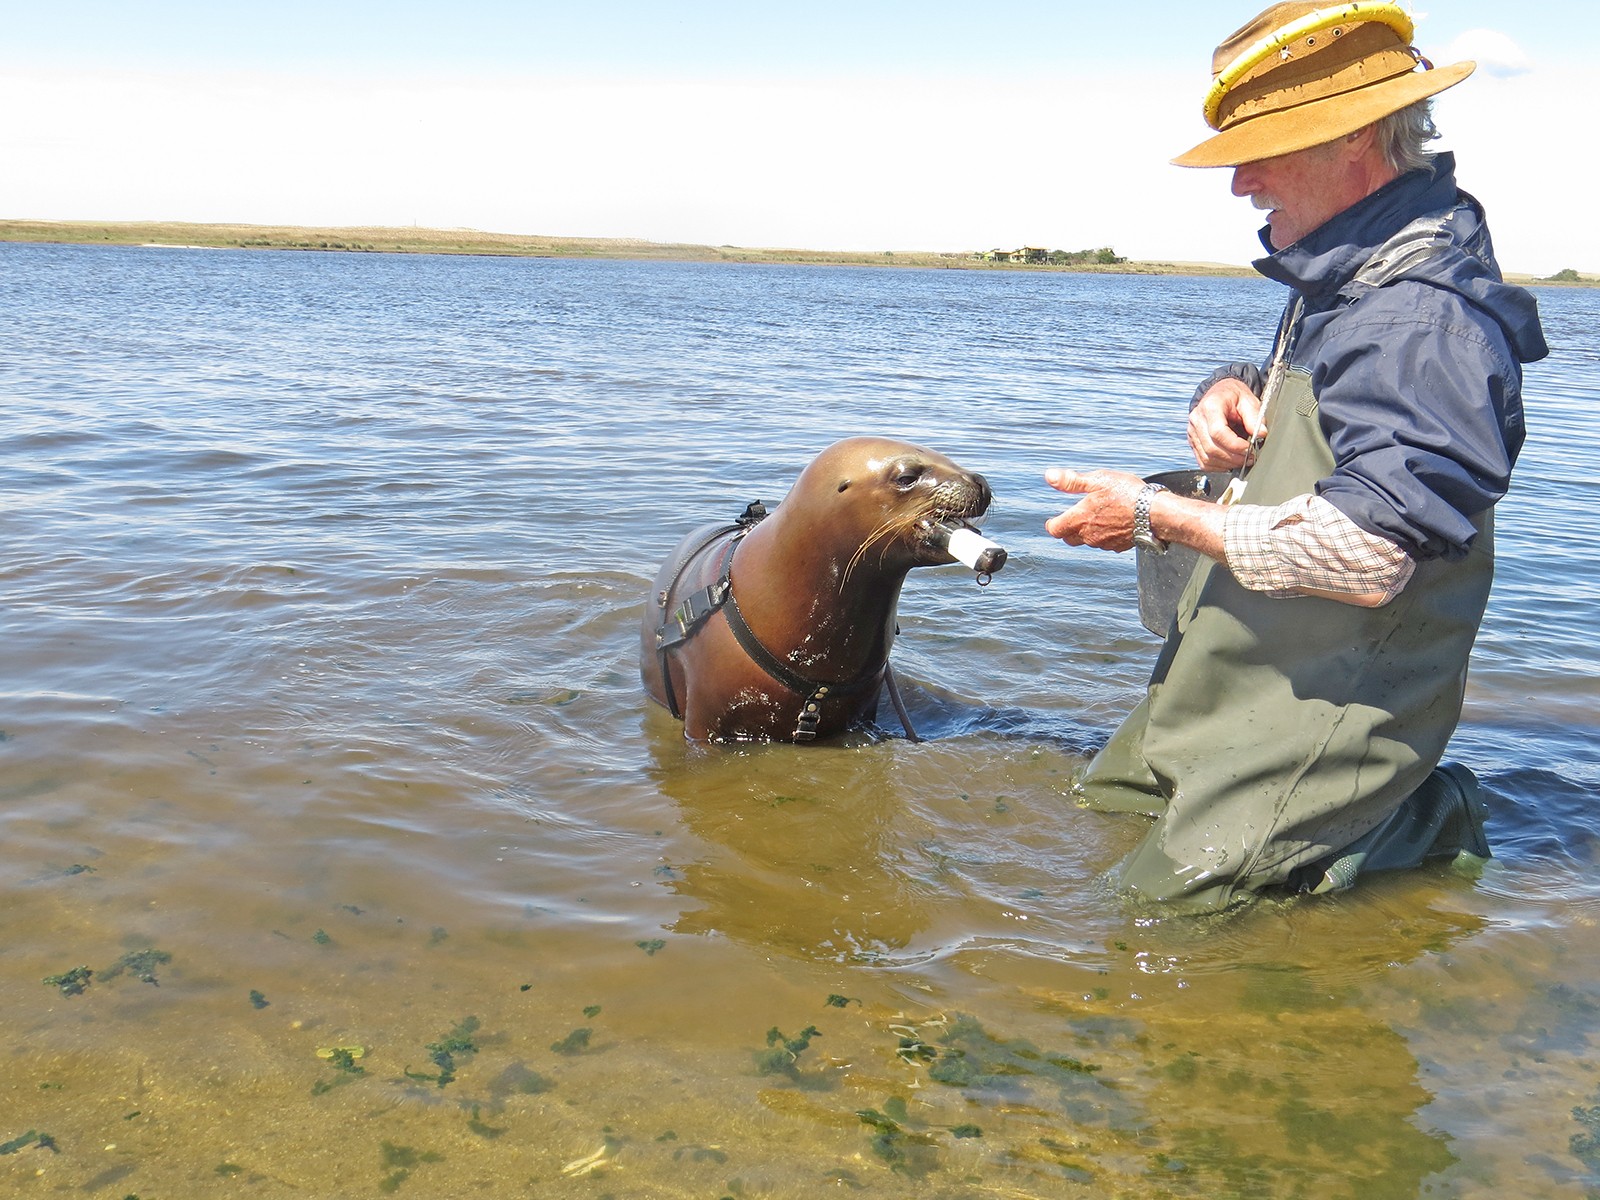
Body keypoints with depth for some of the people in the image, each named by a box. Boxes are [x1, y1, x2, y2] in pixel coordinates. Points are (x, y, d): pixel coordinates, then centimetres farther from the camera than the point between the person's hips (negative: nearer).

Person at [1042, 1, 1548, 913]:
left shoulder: (1425, 320, -26)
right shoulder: (1345, 274, 6)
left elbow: (1365, 557, -32)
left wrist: (1160, 518, -22)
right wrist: (1231, 393, -3)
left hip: (1336, 697, -10)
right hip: (1247, 675, 10)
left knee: (1180, 889, -10)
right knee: (1107, 801, 20)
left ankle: (1430, 818, 6)